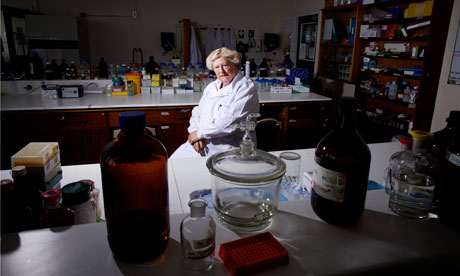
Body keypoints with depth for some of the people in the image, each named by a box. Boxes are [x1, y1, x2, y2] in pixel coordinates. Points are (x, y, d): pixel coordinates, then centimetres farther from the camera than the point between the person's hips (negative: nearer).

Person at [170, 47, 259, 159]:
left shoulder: (246, 88, -9)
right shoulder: (211, 87, 16)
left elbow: (231, 121, -21)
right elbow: (197, 112, 15)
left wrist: (200, 133, -15)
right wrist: (195, 131, -7)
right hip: (201, 145, 7)